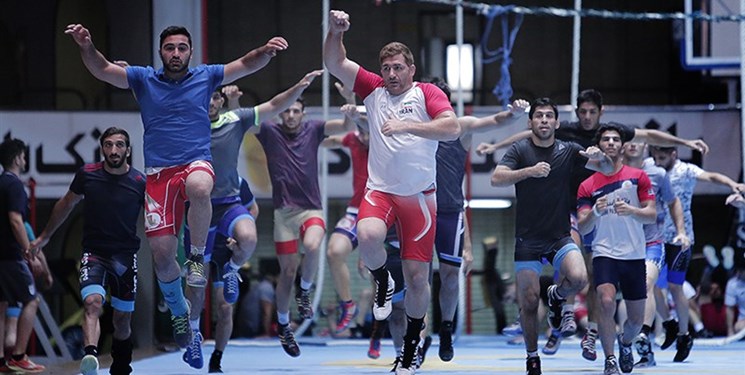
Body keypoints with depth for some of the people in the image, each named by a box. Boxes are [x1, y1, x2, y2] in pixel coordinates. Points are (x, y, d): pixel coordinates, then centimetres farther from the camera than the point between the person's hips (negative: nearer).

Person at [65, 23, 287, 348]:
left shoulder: (205, 77, 8)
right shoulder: (143, 79, 7)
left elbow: (246, 64, 5)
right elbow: (103, 70, -2)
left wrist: (266, 51, -16)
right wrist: (86, 47, -21)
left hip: (196, 162, -1)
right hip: (159, 172, 1)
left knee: (199, 188, -40)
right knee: (161, 252, -2)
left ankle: (197, 257, -19)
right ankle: (177, 310, 22)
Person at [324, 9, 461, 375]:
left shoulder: (427, 93, -2)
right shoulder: (373, 89, 7)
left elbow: (452, 128, -18)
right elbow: (335, 64, 3)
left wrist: (407, 125, -26)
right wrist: (335, 31, -14)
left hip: (419, 195, -1)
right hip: (380, 190, 1)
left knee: (417, 275, 0)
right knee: (368, 235, -32)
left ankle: (411, 343, 20)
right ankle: (383, 282, 1)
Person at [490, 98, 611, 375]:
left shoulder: (568, 151, 5)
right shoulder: (520, 151, -2)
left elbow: (608, 169, 6)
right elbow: (496, 178, -15)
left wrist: (600, 156, -18)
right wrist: (530, 171, -29)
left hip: (560, 236, 1)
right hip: (527, 240, -1)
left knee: (578, 279, -25)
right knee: (528, 302, -3)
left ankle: (557, 295, 11)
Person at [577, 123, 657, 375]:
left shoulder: (638, 177, 5)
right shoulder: (587, 186, 5)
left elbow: (652, 215, 0)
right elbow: (582, 228, 1)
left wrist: (630, 210, -20)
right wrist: (595, 212, -20)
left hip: (634, 255, 1)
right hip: (604, 253, -1)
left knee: (636, 318, 8)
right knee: (606, 302, -26)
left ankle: (625, 343, 42)